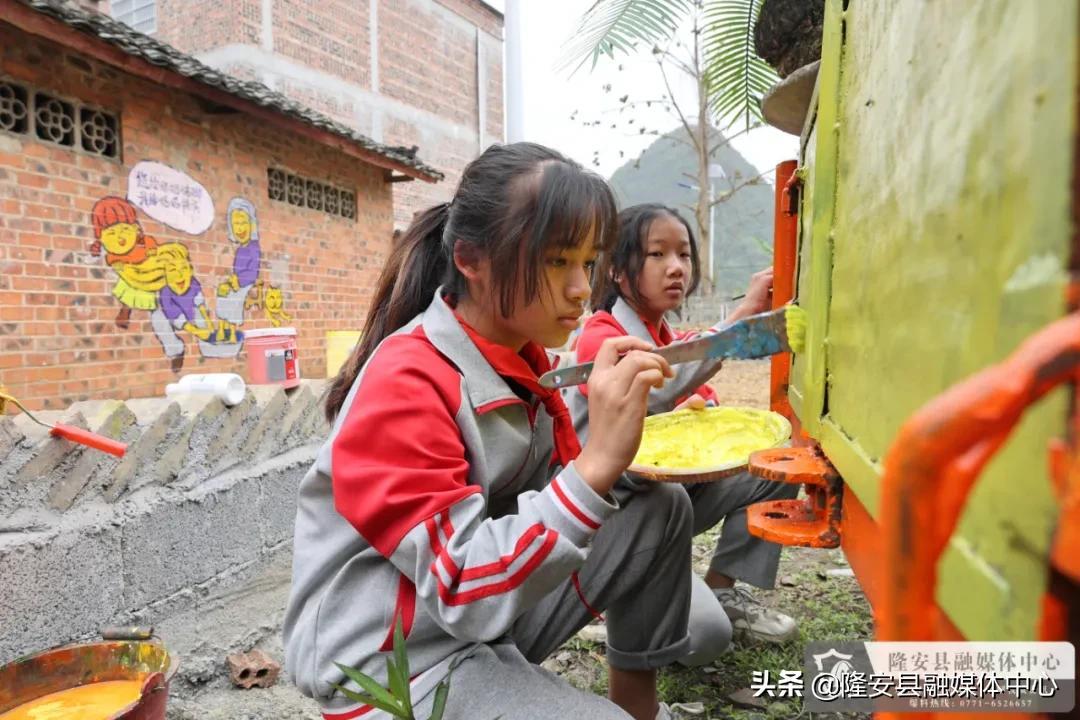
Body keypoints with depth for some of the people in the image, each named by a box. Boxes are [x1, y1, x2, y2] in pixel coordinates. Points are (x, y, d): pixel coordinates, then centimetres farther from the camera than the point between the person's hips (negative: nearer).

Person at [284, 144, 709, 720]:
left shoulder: (523, 355, 0)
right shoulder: (405, 384, -25)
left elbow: (556, 492, 6)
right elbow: (465, 594, -30)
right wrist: (599, 463, -38)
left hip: (491, 603, 8)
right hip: (395, 661, -8)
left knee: (661, 510, 2)